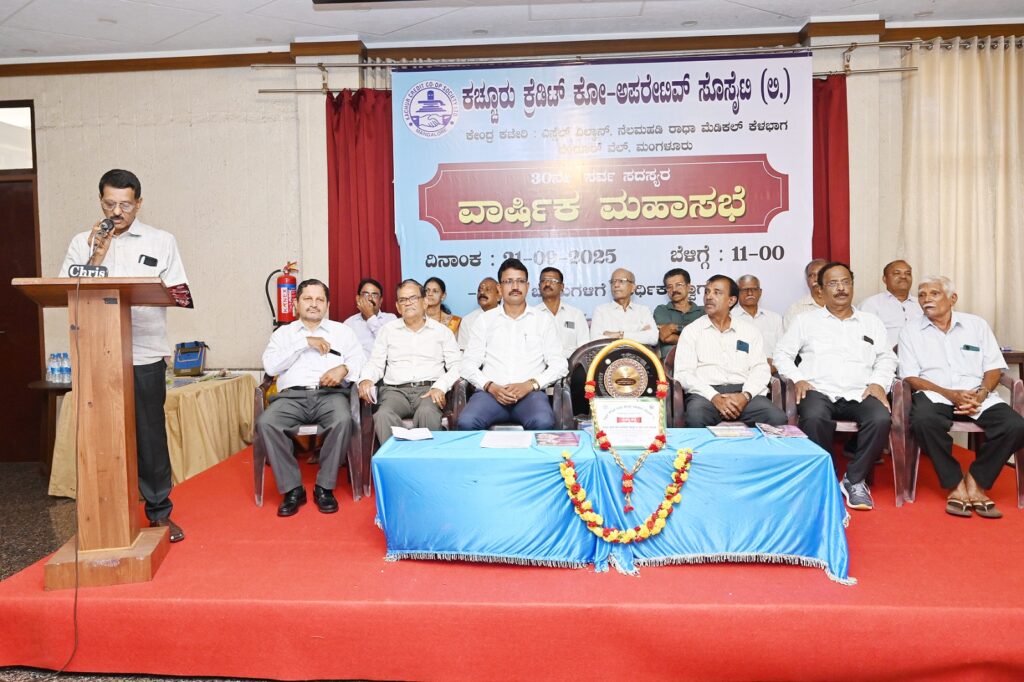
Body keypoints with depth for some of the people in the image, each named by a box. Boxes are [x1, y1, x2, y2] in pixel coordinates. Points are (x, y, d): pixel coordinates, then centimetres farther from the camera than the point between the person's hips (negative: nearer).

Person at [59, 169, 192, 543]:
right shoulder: (82, 242, 11)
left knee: (150, 435, 2)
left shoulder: (161, 241, 8)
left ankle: (159, 511, 14)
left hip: (145, 354, -1)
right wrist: (96, 257, -6)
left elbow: (181, 295, 5)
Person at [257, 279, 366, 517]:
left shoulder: (342, 331, 20)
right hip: (292, 395, 1)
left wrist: (344, 368, -15)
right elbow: (270, 366, 3)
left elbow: (360, 361, 8)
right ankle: (292, 488, -18)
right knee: (265, 423, -30)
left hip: (330, 393, -1)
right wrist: (305, 342, -2)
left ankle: (324, 487, -19)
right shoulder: (283, 333, 21)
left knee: (342, 420, -35)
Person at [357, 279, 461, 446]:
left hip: (429, 389, -1)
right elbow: (375, 363, 15)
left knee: (427, 412, -36)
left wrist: (440, 387, -12)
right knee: (383, 415, -33)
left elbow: (456, 365, 6)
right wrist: (366, 379, -8)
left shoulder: (442, 331, 14)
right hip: (396, 390, 1)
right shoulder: (388, 330, 19)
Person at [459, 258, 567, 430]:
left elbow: (559, 365, 8)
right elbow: (468, 364, 10)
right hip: (491, 391, 1)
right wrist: (490, 387, -9)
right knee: (466, 422, -31)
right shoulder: (485, 320, 15)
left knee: (543, 423, -35)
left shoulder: (543, 320, 14)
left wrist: (530, 385, -9)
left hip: (530, 392, 0)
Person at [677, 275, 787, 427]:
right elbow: (684, 373, -2)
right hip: (705, 393, -2)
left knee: (777, 418, -27)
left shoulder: (750, 331, 16)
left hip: (742, 393, 2)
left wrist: (745, 395, -13)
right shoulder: (691, 330, 9)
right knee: (696, 418, -37)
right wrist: (714, 397, -17)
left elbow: (760, 369, 8)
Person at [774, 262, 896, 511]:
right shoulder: (805, 320, 16)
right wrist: (798, 379, -5)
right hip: (819, 390, -2)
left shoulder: (871, 322, 23)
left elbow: (886, 357, 18)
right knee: (813, 418, -36)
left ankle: (855, 480, -12)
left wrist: (879, 383, -1)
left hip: (859, 393, 2)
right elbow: (782, 353, 11)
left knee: (881, 419, -31)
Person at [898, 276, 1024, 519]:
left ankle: (976, 481, -6)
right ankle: (955, 485, -18)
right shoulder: (911, 331, 8)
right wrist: (950, 394, -13)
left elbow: (994, 367, 10)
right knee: (924, 420, -36)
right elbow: (910, 376, 0)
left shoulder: (976, 324, 15)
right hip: (935, 395, -2)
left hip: (977, 396, 3)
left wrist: (981, 394, -10)